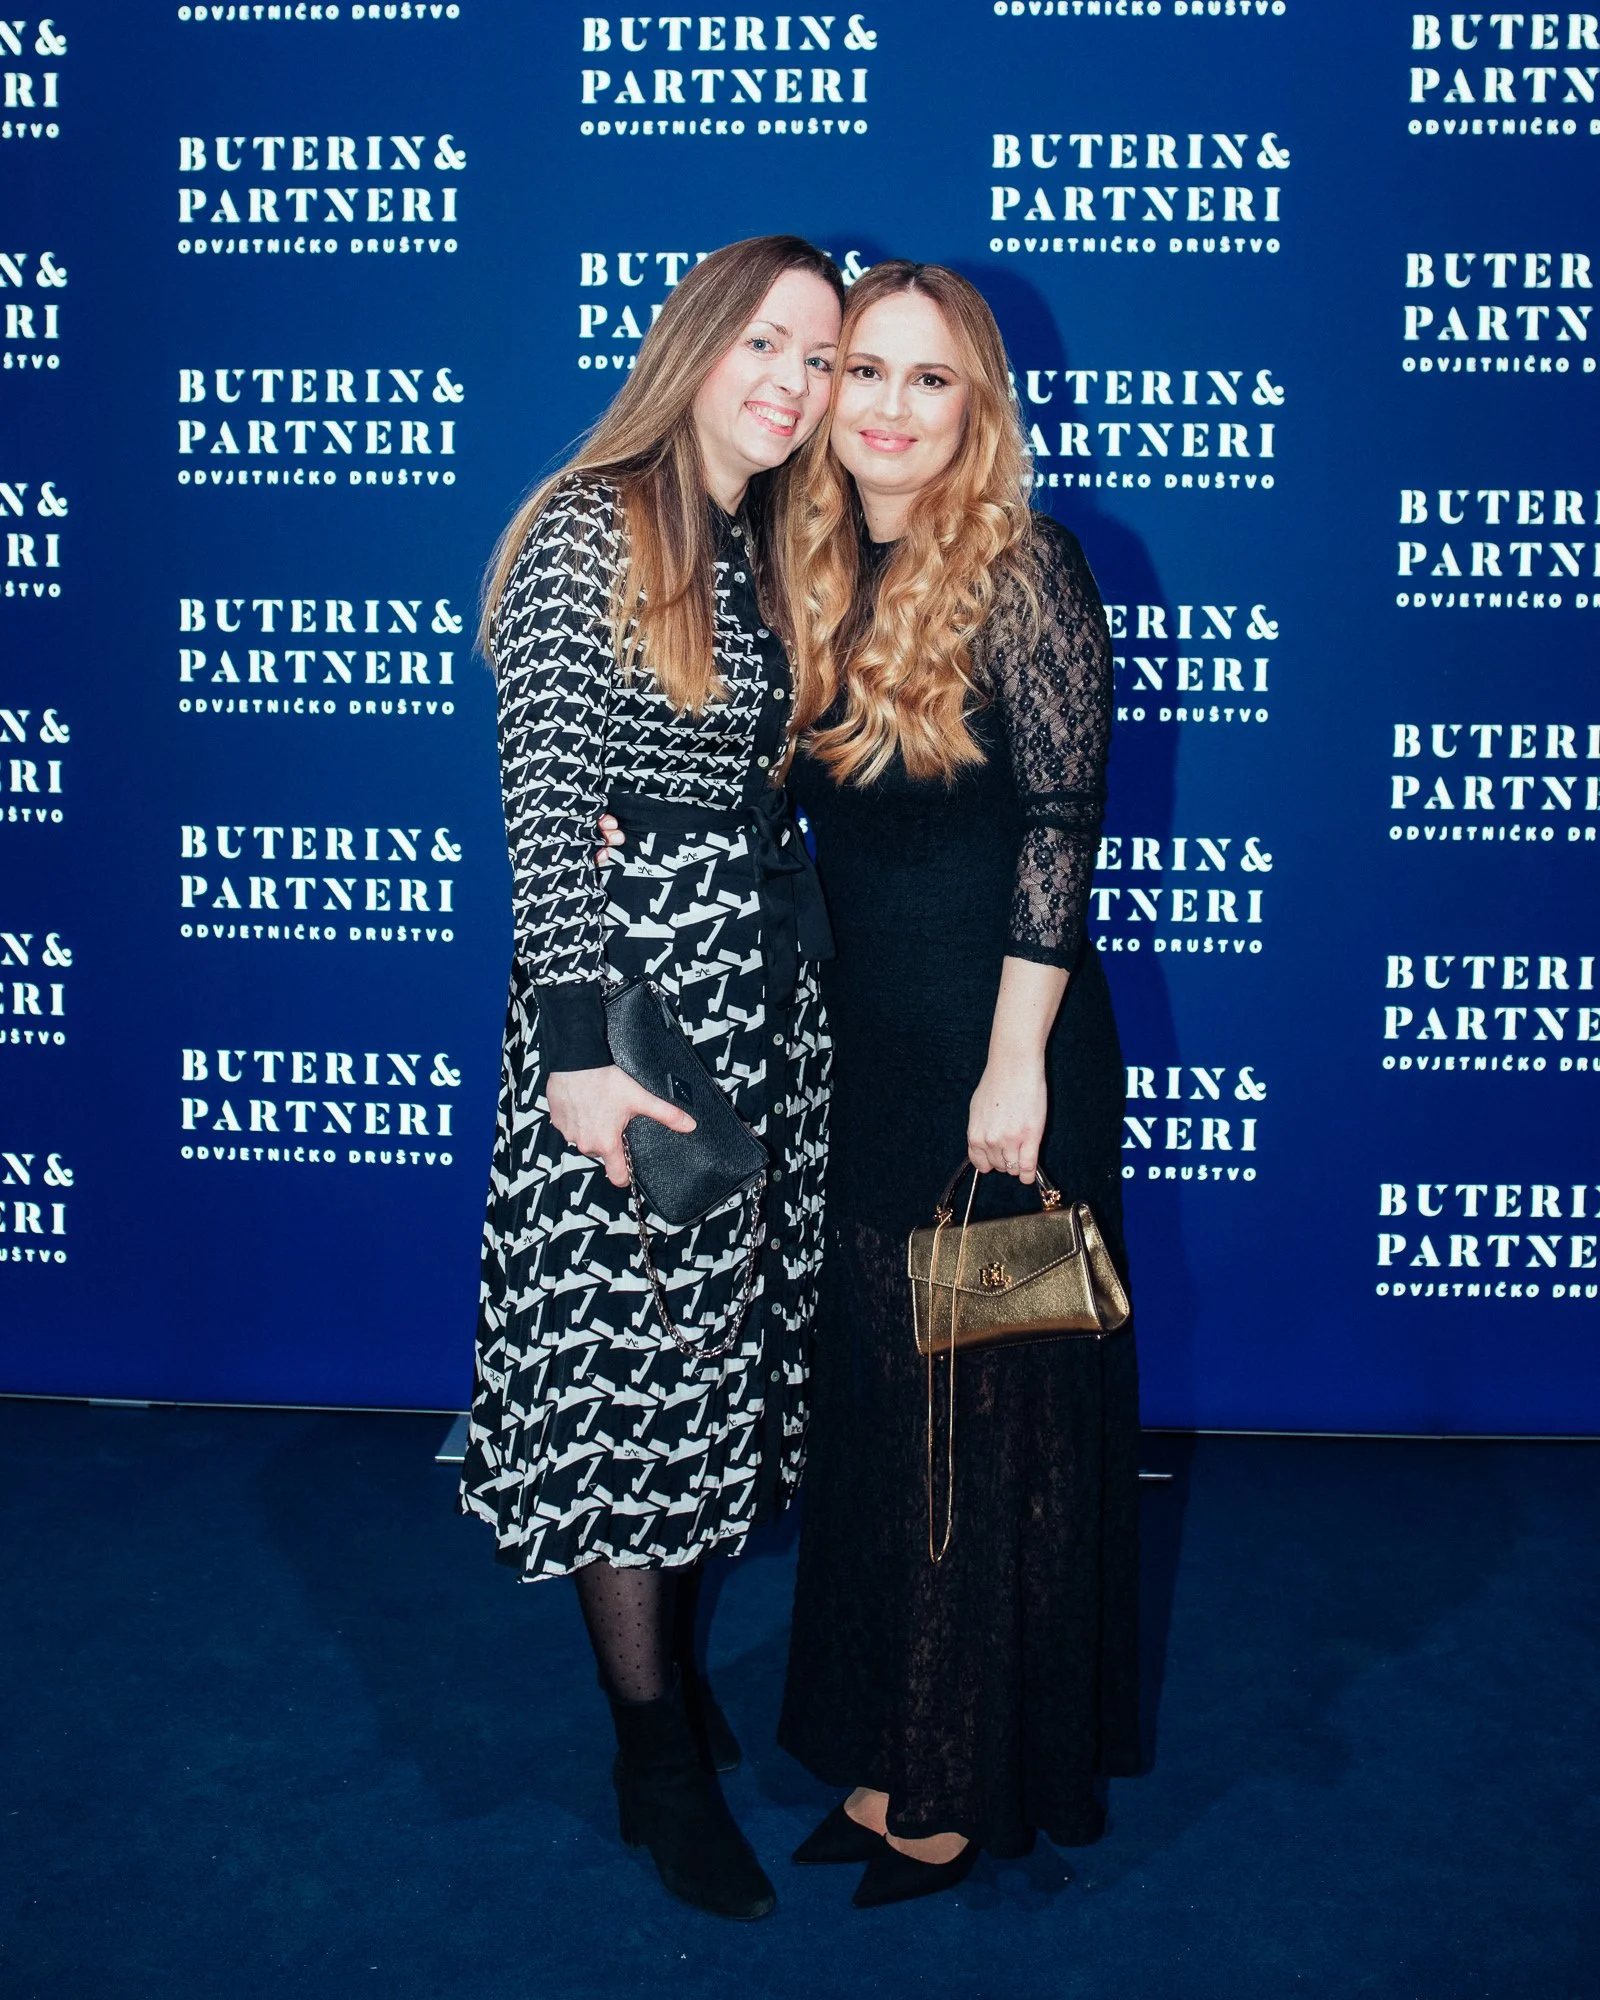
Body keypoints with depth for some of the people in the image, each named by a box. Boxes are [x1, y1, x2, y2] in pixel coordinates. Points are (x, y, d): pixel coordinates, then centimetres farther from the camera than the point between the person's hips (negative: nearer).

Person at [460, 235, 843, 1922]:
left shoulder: (771, 551, 14)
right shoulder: (592, 531, -9)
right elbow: (545, 797, -15)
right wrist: (579, 1041, -21)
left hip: (769, 988, 8)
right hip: (635, 980, -7)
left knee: (726, 1348, 14)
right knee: (627, 1356, 1)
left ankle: (676, 1667, 33)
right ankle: (656, 1759, 15)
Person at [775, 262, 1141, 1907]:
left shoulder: (1019, 567, -9)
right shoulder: (819, 579, 10)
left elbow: (1062, 821, -14)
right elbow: (785, 811, 12)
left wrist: (1016, 1064, -17)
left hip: (993, 1051, -7)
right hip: (856, 1047, 7)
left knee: (994, 1413, 5)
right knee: (869, 1405, 13)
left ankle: (975, 1782, 22)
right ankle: (887, 1751, 29)